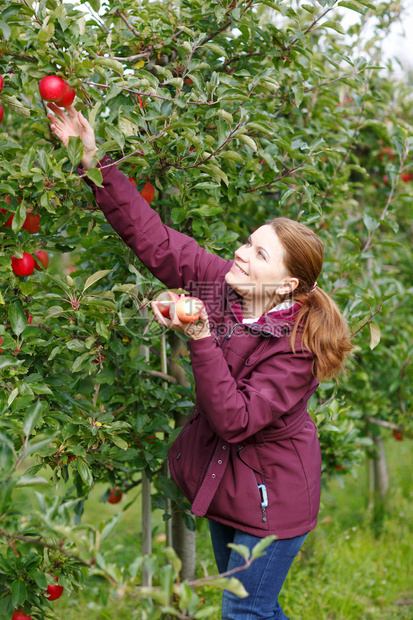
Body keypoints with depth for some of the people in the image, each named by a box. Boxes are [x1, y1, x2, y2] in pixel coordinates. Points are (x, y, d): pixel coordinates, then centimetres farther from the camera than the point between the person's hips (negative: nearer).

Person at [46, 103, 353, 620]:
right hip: (222, 475, 7)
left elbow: (236, 420, -33)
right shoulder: (221, 283, -11)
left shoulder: (297, 348, -27)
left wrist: (201, 340, -39)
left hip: (272, 492, -7)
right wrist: (93, 161, -18)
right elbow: (153, 239, -13)